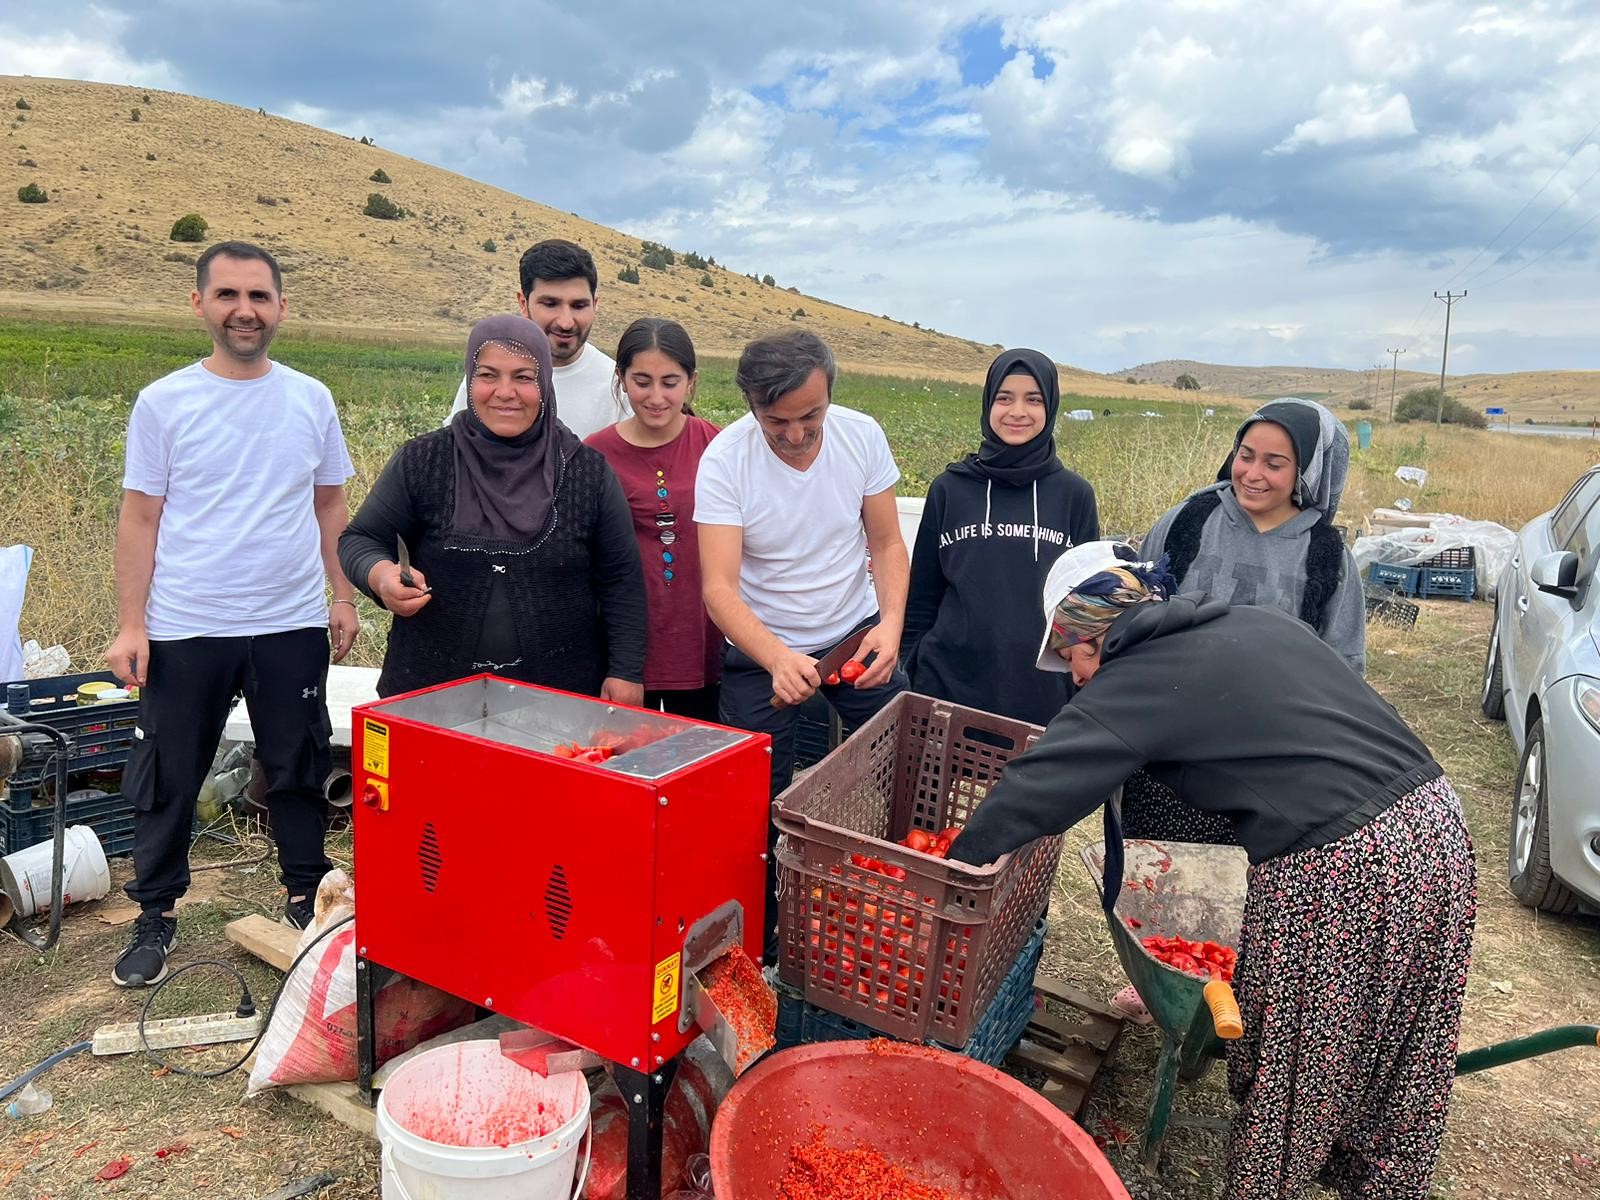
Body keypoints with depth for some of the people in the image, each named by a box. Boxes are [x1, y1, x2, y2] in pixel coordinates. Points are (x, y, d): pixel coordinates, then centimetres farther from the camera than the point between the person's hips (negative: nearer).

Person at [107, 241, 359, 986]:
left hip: (292, 626, 1)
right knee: (167, 781, 10)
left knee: (298, 773, 12)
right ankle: (156, 917, 28)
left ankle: (306, 899, 29)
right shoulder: (164, 402, -2)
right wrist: (129, 625, -6)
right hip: (184, 630, -1)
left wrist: (343, 598, 4)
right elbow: (140, 519, -1)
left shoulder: (311, 400, 3)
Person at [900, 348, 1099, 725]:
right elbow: (921, 596, 8)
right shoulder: (949, 489, 3)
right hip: (948, 688, 0)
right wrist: (912, 673, 4)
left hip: (1045, 696, 0)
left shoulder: (1075, 495, 2)